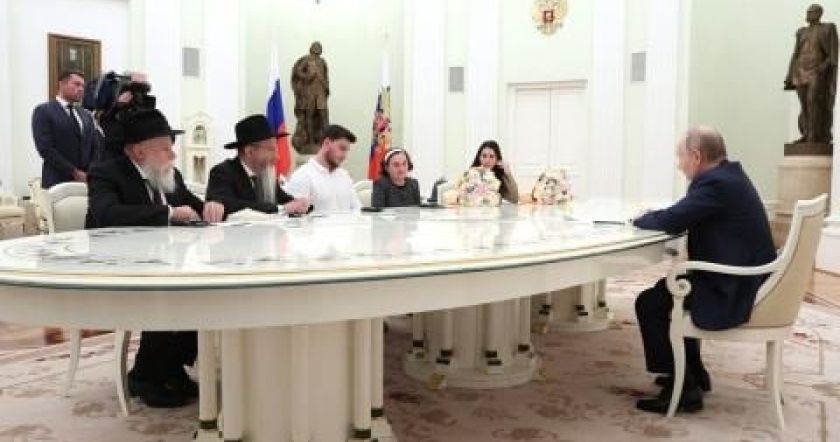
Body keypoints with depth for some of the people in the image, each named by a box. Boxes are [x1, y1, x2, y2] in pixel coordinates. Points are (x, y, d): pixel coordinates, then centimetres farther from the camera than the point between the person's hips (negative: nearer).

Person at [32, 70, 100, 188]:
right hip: (57, 182, -5)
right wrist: (74, 172, -14)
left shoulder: (86, 115, 17)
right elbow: (45, 149, -10)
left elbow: (95, 147, 14)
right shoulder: (43, 111, 0)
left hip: (86, 181, 5)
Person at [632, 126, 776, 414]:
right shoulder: (728, 175, 11)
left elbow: (671, 221, -23)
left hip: (735, 293, -11)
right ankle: (693, 373, 33)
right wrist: (651, 217, 4)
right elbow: (681, 215, 18)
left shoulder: (715, 183, -21)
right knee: (667, 288, 26)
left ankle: (683, 388, 2)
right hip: (746, 282, 11)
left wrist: (640, 220, -3)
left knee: (649, 303, -5)